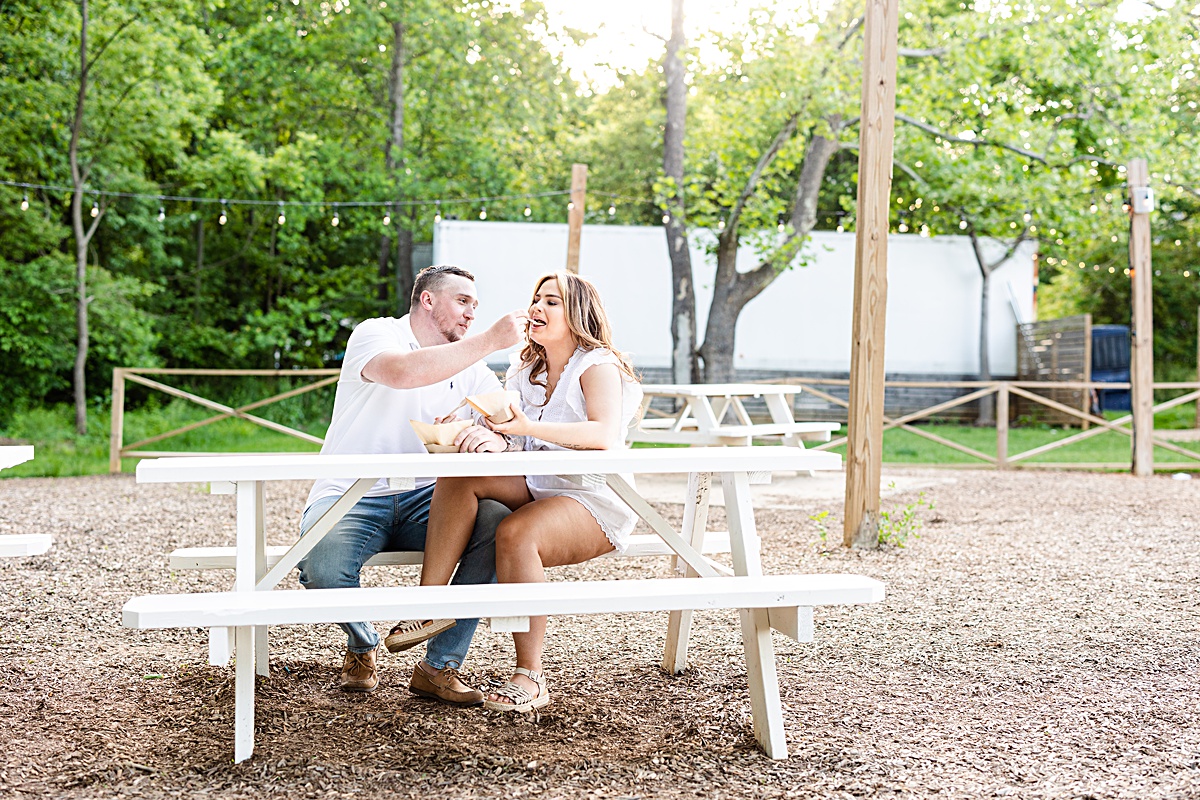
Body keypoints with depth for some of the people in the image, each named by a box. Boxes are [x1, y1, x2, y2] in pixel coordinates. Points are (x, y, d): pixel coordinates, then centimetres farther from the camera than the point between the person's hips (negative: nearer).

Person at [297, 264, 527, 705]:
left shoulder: (469, 366, 13)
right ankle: (362, 646, 3)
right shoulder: (375, 333, -5)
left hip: (423, 502, 5)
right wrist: (489, 340, -27)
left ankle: (439, 666, -13)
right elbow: (402, 372, -30)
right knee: (322, 567, -35)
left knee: (499, 522, -24)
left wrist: (494, 437, -24)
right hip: (350, 499, -4)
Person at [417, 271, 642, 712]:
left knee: (515, 534, -34)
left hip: (595, 502, -7)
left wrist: (528, 427, -36)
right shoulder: (524, 373, 16)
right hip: (535, 488, 7)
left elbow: (604, 434, -26)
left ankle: (530, 677, -27)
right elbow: (503, 432, 7)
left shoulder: (598, 365, -7)